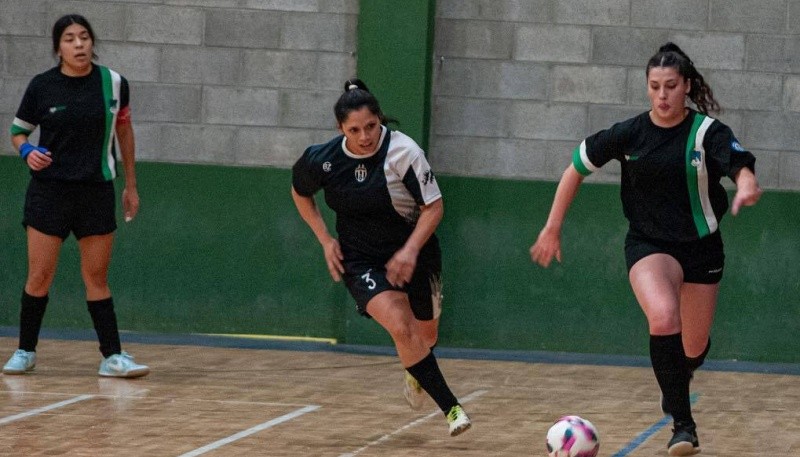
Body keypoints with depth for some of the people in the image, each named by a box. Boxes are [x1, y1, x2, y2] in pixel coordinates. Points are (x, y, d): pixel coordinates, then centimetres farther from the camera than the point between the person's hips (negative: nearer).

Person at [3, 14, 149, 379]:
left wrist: (130, 185, 14)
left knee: (97, 277, 4)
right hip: (49, 190, -1)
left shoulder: (112, 83, -2)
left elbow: (123, 129, 12)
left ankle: (113, 357, 5)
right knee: (39, 276, 0)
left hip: (96, 193, 1)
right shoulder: (42, 86, -5)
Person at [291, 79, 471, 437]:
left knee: (425, 336, 16)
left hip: (412, 253, 0)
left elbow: (433, 206, -15)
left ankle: (415, 374, 54)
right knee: (400, 329, -24)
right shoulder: (323, 160, -13)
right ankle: (450, 407, -18)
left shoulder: (403, 151, -21)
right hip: (361, 260, 0)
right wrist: (325, 240, 1)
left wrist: (410, 250, -26)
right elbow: (300, 193, 9)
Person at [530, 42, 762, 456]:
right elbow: (576, 168, 4)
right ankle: (682, 423, -25)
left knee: (694, 349, 11)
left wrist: (747, 185, -54)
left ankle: (674, 383, 50)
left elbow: (741, 165, -30)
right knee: (663, 317, -31)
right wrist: (552, 228, 3)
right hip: (648, 246, -1)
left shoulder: (708, 132, -12)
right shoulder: (629, 134, -7)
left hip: (701, 247, 1)